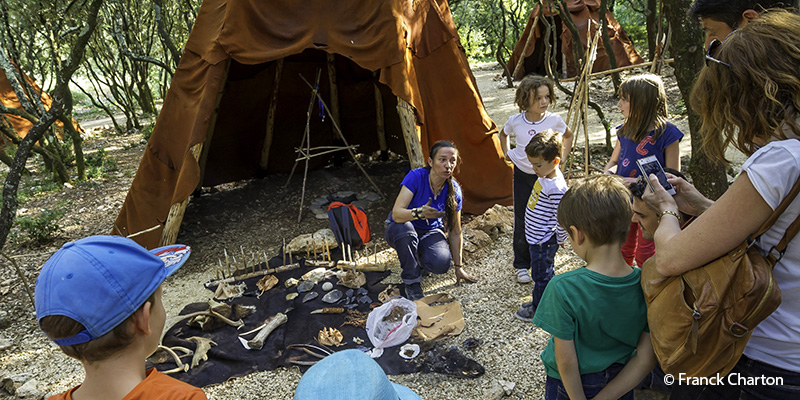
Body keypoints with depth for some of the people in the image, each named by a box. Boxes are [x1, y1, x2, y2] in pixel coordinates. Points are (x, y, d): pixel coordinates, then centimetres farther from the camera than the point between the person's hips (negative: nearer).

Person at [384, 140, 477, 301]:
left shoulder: (454, 190, -14)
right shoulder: (416, 176, -25)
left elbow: (455, 232, -5)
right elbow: (396, 213, -33)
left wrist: (458, 267, -1)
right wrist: (419, 213, -53)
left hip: (430, 231, 3)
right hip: (400, 229, -2)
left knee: (441, 263, -28)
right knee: (405, 229, -40)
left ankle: (421, 258, 11)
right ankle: (412, 283, -17)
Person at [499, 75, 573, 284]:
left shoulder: (554, 120, -10)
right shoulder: (515, 121, -10)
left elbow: (568, 136, 12)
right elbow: (503, 134, 15)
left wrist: (562, 157, 3)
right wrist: (506, 153, 5)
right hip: (522, 175, 0)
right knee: (522, 222, 5)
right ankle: (522, 265, 20)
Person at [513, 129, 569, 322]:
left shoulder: (556, 188, -30)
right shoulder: (544, 176, -1)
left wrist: (560, 239, -12)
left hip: (544, 241, -9)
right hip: (536, 237, 9)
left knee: (541, 276, 8)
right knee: (544, 273, 24)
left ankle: (538, 311, 25)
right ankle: (540, 301, 41)